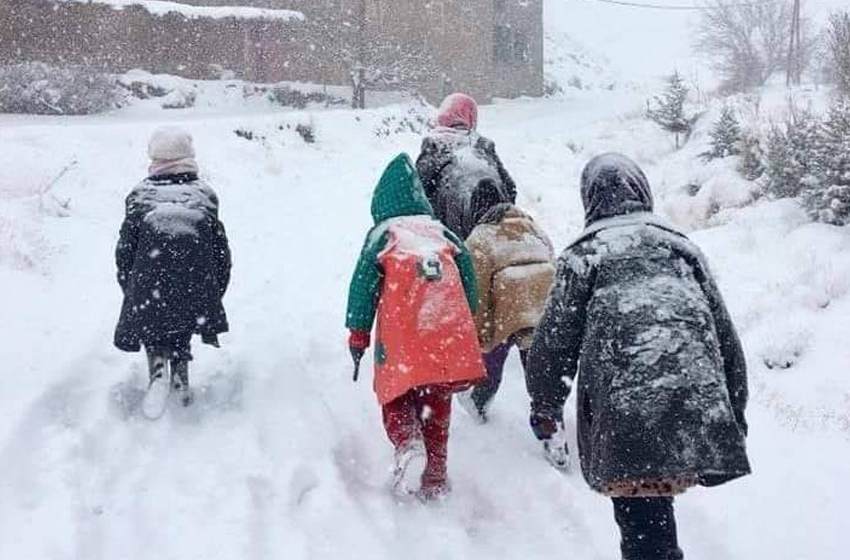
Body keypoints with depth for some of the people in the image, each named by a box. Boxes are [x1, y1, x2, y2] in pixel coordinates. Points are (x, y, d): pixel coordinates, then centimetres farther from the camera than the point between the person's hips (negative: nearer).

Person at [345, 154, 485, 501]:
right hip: (449, 338, 3)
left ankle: (405, 439, -20)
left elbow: (364, 285, 1)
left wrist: (358, 333, 8)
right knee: (437, 405, 14)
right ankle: (436, 472, 14)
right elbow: (469, 280, 15)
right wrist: (466, 325, 25)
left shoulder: (382, 235, 5)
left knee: (395, 393, 9)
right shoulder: (444, 234, 15)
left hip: (401, 336, -3)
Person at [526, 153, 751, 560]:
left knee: (642, 520, -3)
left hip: (625, 412, -4)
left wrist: (544, 406, 22)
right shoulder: (682, 248, 20)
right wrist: (734, 411, 25)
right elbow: (725, 335, 19)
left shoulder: (584, 256, 9)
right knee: (655, 508, 17)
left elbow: (555, 339, 8)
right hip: (698, 403, 4)